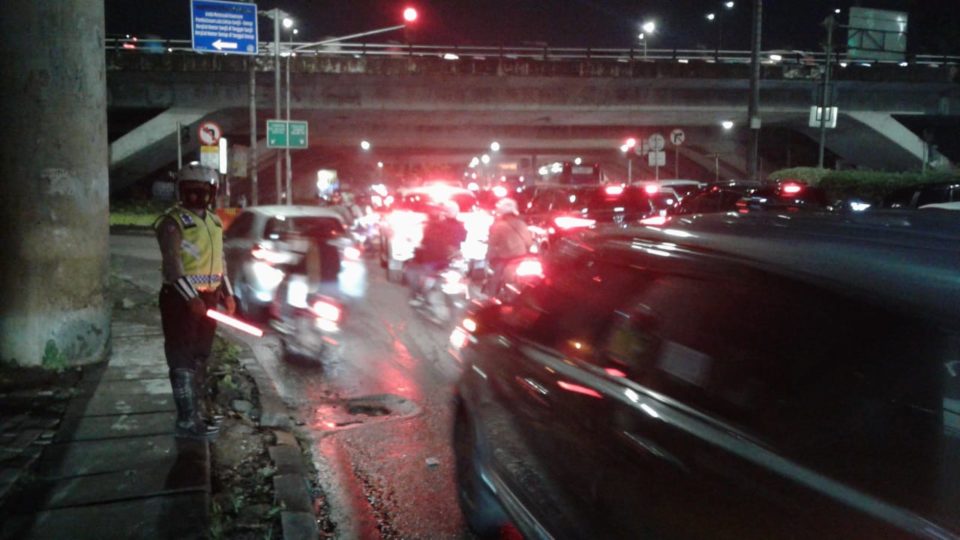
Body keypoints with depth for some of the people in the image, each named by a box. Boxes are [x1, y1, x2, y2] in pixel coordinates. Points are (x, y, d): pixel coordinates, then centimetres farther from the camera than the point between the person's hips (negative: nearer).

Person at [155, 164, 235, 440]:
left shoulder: (214, 221, 14)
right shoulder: (173, 221, -11)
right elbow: (172, 263, -20)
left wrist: (227, 293, 16)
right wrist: (191, 298, -26)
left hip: (209, 296, 8)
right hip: (182, 298, -8)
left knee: (200, 356, 16)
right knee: (183, 359, -5)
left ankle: (194, 411, 28)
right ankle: (187, 420, -1)